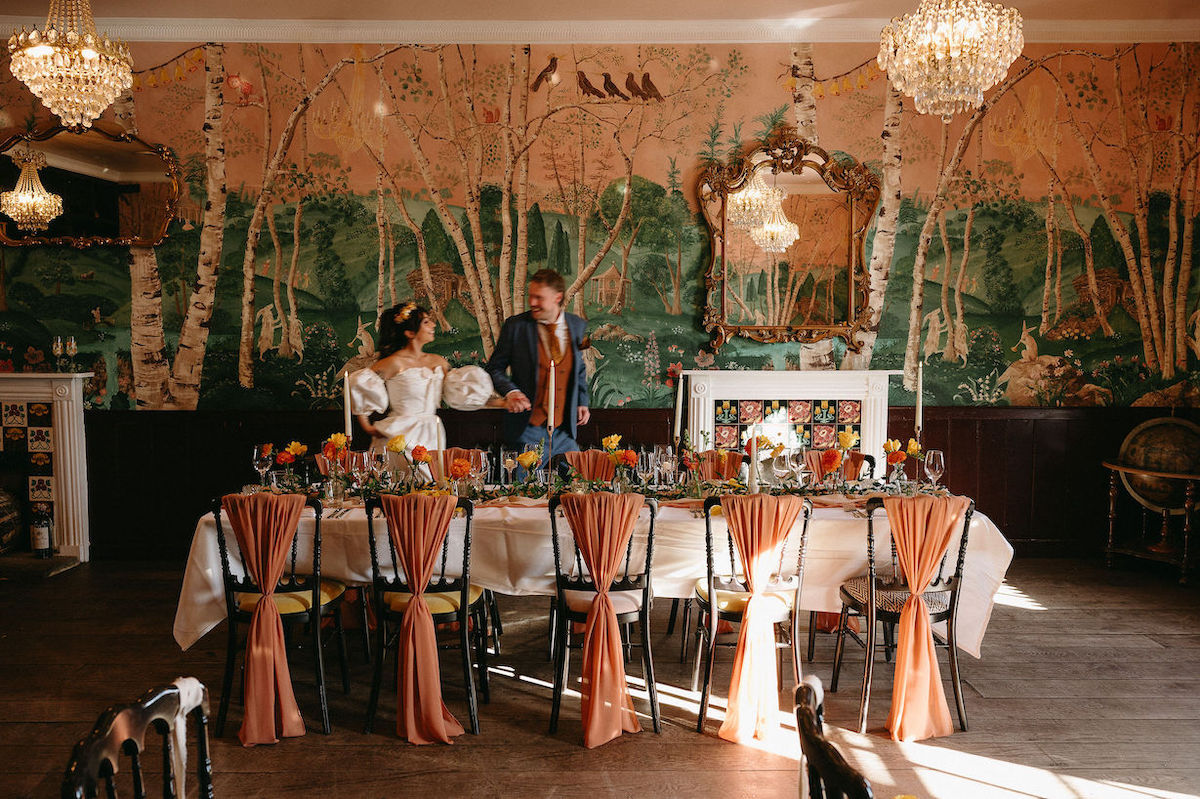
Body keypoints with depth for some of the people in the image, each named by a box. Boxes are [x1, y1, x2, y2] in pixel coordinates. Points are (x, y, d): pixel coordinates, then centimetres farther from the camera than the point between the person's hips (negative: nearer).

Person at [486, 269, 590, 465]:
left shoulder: (577, 325, 5)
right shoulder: (515, 325, -5)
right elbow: (495, 368, 0)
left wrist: (582, 402, 12)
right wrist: (510, 392, -17)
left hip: (565, 429, 3)